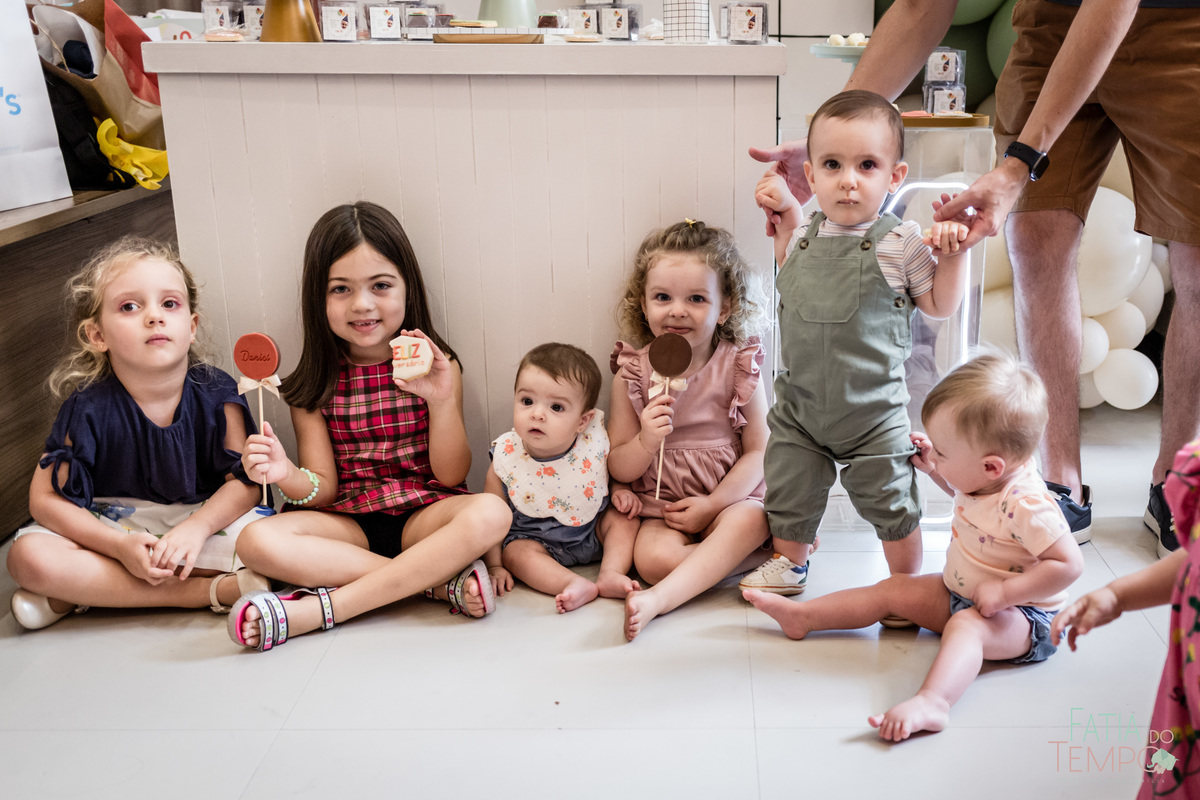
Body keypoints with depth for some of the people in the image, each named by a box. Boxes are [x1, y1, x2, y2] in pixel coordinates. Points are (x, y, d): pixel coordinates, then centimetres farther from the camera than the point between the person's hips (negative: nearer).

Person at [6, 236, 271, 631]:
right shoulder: (88, 410, -12)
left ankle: (89, 588, -19)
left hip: (206, 519, 1)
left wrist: (196, 528, -28)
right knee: (28, 556, -27)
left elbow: (245, 480, -10)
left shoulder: (217, 395, -10)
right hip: (112, 529, 0)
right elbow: (46, 499, -10)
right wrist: (121, 547, -22)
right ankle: (211, 590, -27)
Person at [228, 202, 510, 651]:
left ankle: (315, 610, -29)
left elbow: (450, 475, -2)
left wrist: (443, 402, -17)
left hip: (423, 514, -1)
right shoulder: (314, 384, 4)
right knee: (258, 541, -28)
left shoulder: (434, 366, 1)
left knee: (490, 514, -33)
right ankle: (444, 582, -26)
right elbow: (324, 490, 0)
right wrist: (288, 476, -23)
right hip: (349, 522, 1)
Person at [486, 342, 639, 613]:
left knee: (624, 520, -15)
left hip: (592, 531, 2)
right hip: (535, 538, -2)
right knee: (516, 552, -27)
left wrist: (623, 490, -16)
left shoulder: (596, 444, -22)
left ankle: (611, 574, -19)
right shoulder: (506, 459, -23)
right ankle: (578, 585, -33)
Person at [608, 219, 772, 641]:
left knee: (747, 524, -34)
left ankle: (659, 599, -38)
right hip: (658, 507, 0)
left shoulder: (737, 366, -3)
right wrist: (646, 442, -22)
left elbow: (758, 451, -4)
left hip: (731, 499, 0)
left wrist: (713, 504, -16)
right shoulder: (632, 371, -2)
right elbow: (618, 468, 1)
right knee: (652, 556, -31)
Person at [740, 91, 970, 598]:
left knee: (890, 504, 8)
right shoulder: (806, 233, 0)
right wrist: (785, 212, 12)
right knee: (787, 492, 14)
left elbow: (940, 306, -1)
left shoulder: (900, 243, -11)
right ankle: (789, 565, 39)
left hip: (873, 411, -4)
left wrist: (952, 253, -17)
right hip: (800, 404, 4)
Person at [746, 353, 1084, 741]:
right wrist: (932, 468, 9)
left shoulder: (1026, 505, -31)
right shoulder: (986, 478, -3)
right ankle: (801, 616, 12)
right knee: (893, 589, 7)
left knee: (966, 626, -39)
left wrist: (1005, 591, -32)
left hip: (1022, 615, -10)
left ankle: (931, 702, -64)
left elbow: (1068, 564, -33)